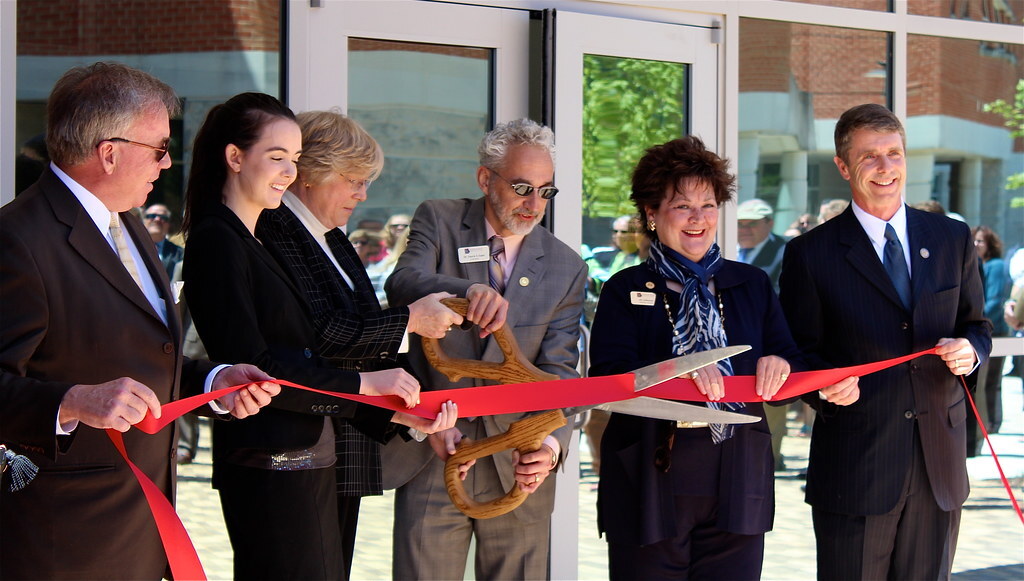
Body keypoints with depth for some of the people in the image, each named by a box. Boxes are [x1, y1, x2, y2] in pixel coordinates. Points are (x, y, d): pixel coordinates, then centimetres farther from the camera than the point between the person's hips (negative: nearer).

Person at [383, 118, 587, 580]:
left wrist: (551, 443, -21)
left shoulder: (566, 268, 6)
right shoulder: (438, 222, 3)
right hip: (433, 456, -2)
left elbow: (557, 370, -2)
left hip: (518, 469, 2)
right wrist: (468, 291, -39)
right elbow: (402, 285, -17)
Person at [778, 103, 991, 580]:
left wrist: (969, 350, -7)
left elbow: (977, 326, 17)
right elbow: (798, 353, 1)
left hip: (939, 465, 3)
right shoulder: (811, 254, -1)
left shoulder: (953, 240, 10)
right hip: (854, 465, -3)